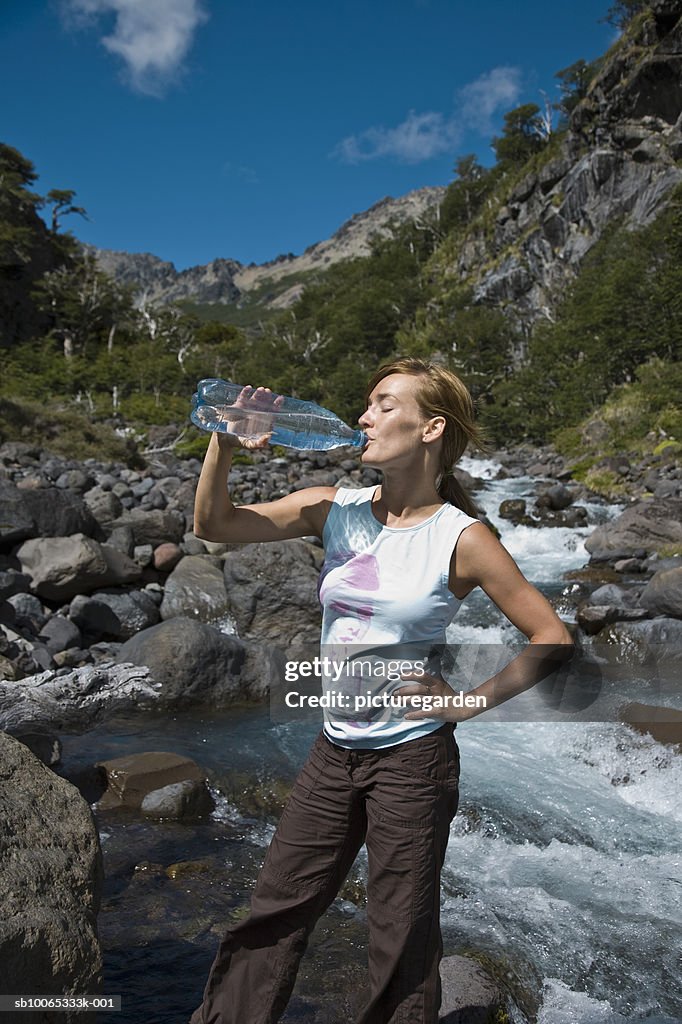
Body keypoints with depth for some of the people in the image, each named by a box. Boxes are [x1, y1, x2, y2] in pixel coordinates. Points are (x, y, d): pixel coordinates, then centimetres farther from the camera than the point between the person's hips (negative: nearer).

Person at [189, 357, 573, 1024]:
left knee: (401, 943, 14)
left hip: (412, 758, -4)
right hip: (334, 750, 5)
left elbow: (552, 638, -8)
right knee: (274, 915, 19)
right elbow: (213, 525, -2)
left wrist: (469, 702, -12)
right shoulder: (335, 510, -2)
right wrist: (227, 444, -15)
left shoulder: (460, 538, -13)